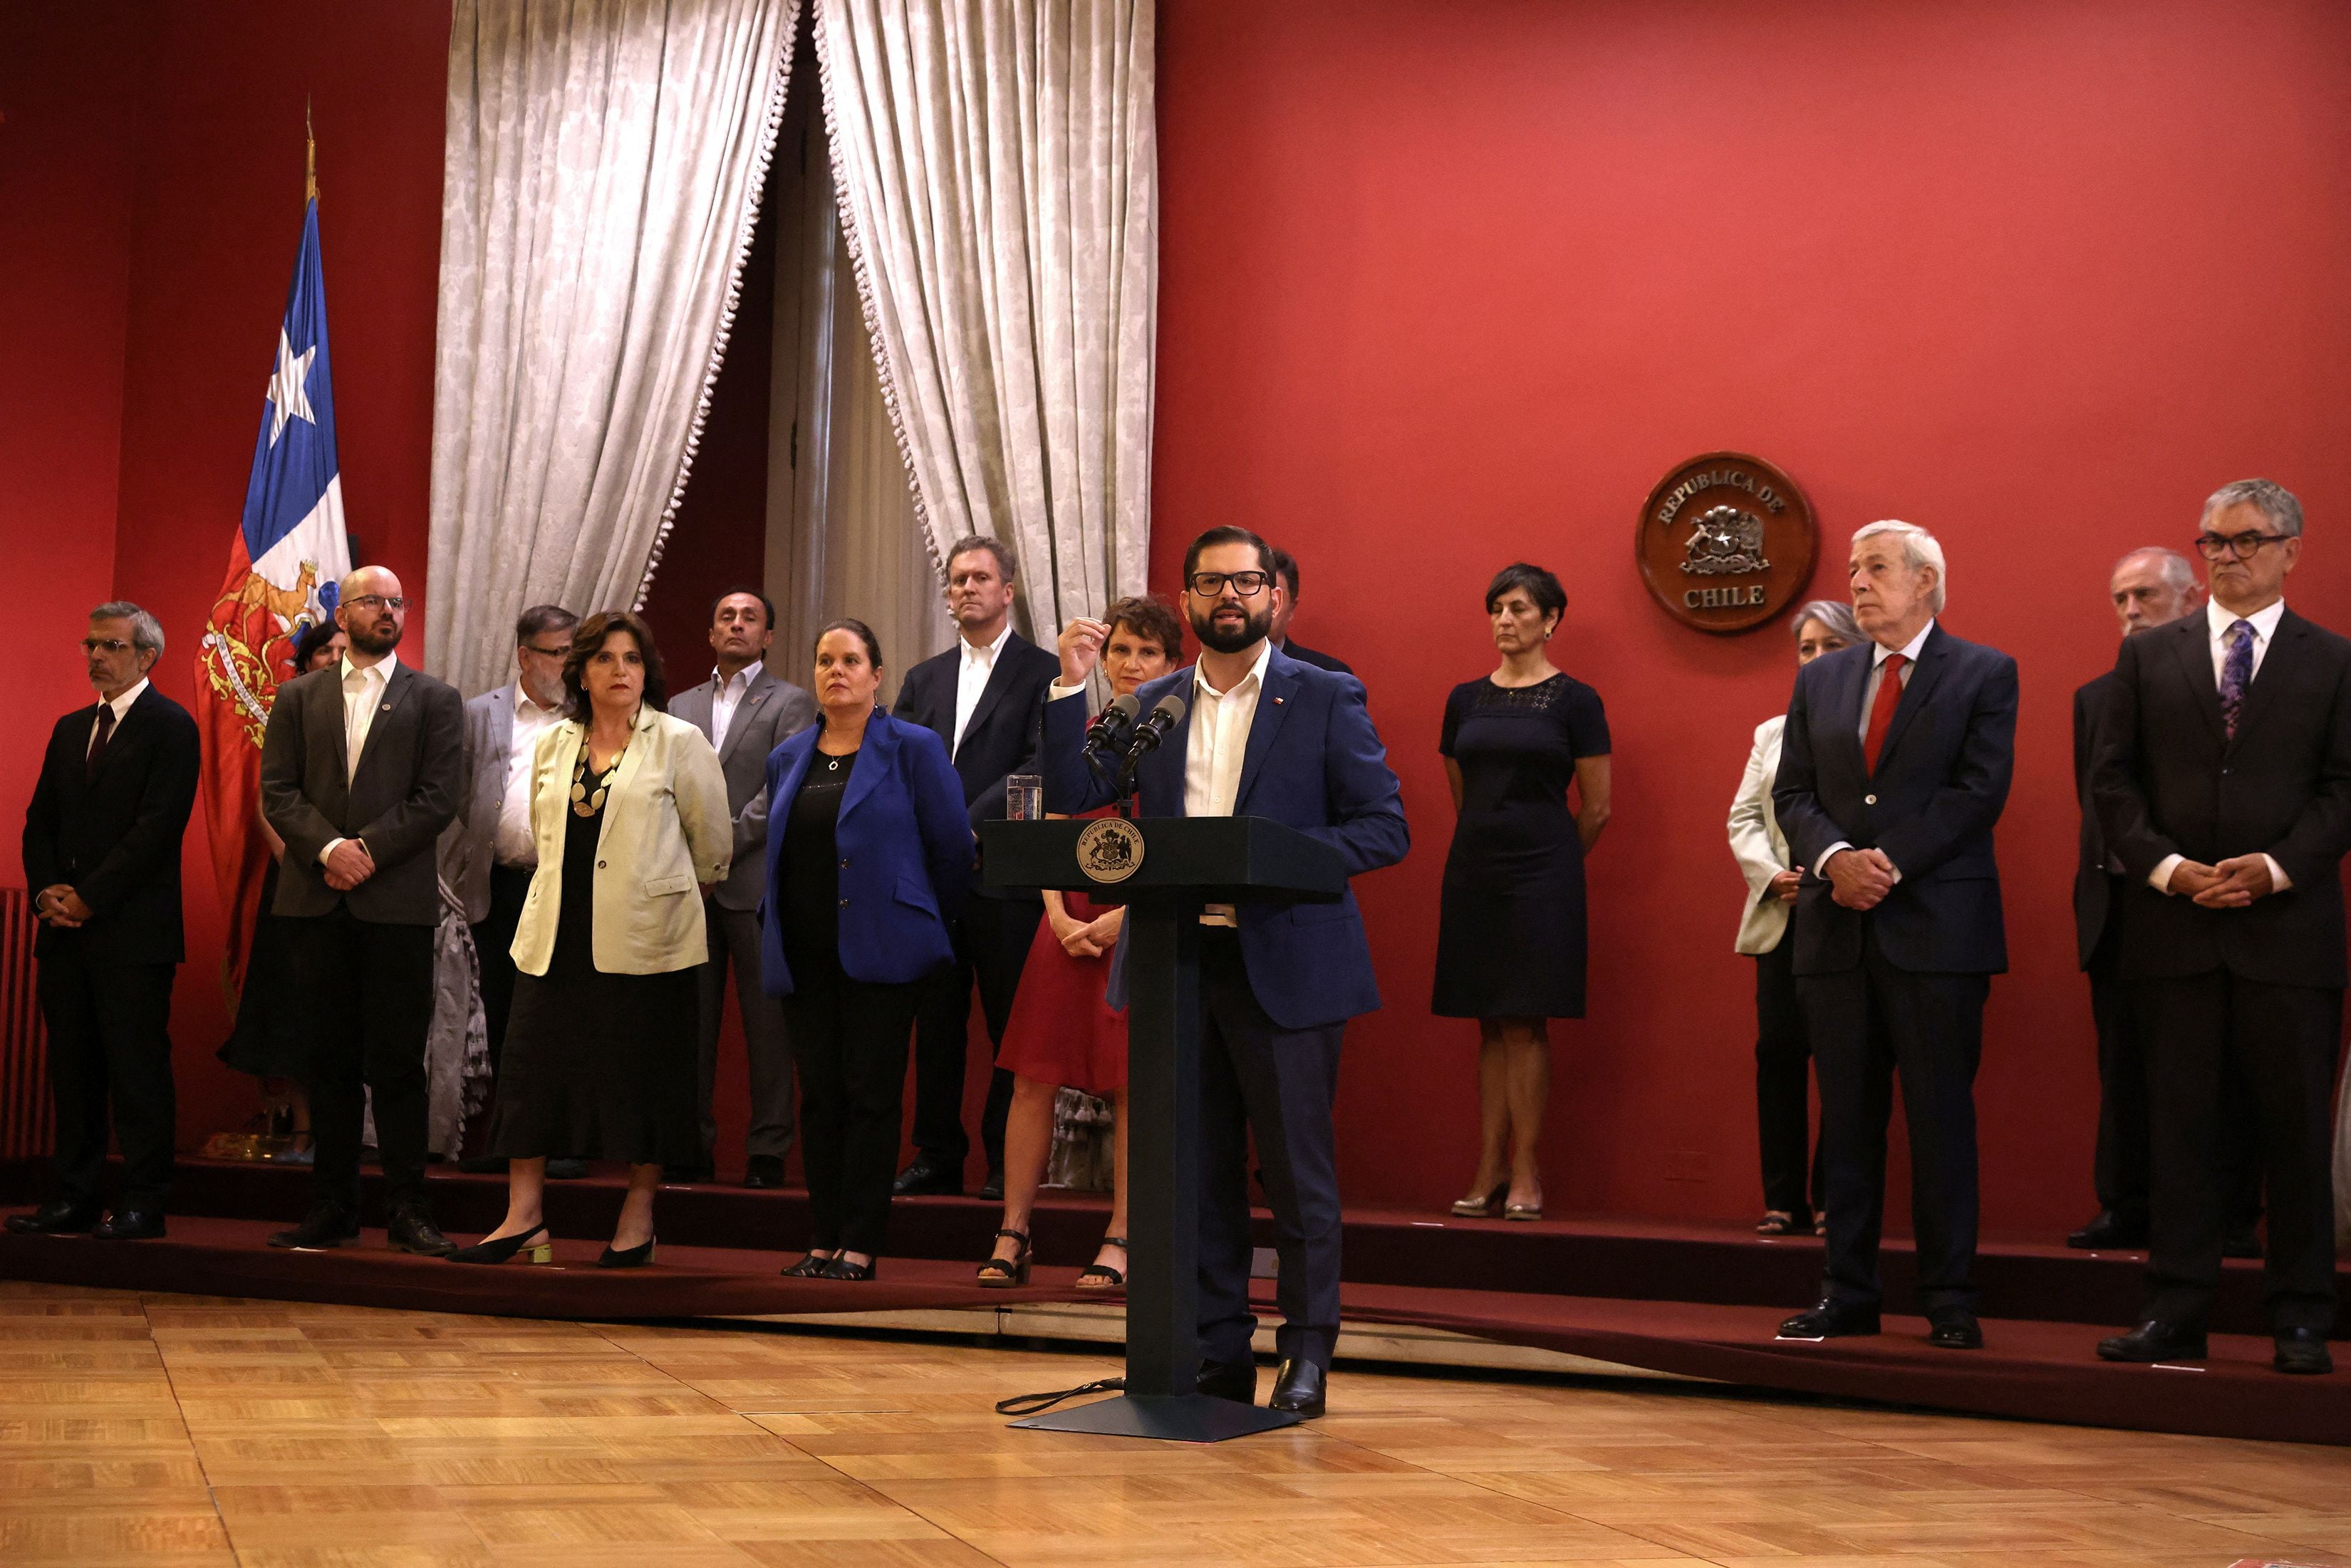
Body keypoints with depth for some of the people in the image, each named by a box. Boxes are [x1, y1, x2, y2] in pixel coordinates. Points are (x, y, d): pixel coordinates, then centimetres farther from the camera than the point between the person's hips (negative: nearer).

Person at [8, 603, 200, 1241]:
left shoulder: (171, 727, -4)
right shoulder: (70, 729, 19)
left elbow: (157, 826, -13)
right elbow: (40, 821, 17)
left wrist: (89, 897, -14)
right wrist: (47, 891, -1)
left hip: (133, 929, -7)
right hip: (66, 928, 7)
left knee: (137, 1066, -4)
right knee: (71, 1065, 8)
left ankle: (142, 1202, 0)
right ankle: (73, 1198, 14)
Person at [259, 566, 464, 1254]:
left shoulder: (435, 700, 7)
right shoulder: (299, 697, 13)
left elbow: (437, 799, -2)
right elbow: (277, 790, 4)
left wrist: (368, 849, -11)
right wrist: (329, 848, -11)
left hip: (398, 898, -2)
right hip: (317, 900, 2)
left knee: (397, 1060, -2)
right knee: (331, 1059, 6)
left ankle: (409, 1208, 3)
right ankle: (332, 1206, 12)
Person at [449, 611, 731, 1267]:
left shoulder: (679, 742, -2)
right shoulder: (551, 745, 11)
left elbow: (713, 842, 4)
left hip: (645, 939, -4)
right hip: (557, 937, 5)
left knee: (642, 1075, 1)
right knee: (532, 1066, 3)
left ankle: (638, 1218, 12)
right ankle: (524, 1216, 11)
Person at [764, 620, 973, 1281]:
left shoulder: (913, 749, -2)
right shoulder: (787, 759, 14)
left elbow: (953, 848, -1)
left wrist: (920, 922, 6)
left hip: (878, 948, -5)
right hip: (803, 953, 5)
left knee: (871, 1096, -4)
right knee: (819, 1097, 6)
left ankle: (859, 1247, 0)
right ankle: (823, 1242, 12)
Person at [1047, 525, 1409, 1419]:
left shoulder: (1326, 699, 1)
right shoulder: (1151, 705, 12)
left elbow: (1386, 827, -4)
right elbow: (1070, 796, 6)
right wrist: (1071, 687, -4)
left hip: (1284, 967, -4)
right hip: (1179, 966, 4)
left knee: (1297, 1170, 0)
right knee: (1201, 1169, 9)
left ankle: (1307, 1356, 10)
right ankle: (1219, 1357, 17)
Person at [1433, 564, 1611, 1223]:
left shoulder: (1575, 700, -2)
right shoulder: (1465, 699, 10)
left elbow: (1596, 809, 1)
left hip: (1542, 872, -4)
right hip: (1472, 871, 4)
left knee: (1525, 1024, -5)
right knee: (1489, 1026, 6)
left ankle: (1525, 1175, 1)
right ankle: (1489, 1172, 8)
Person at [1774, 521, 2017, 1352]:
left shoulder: (1984, 673, 2)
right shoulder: (1820, 679, 14)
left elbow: (1979, 790, -8)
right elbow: (1792, 792, 9)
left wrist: (1889, 863, -15)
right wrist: (1835, 859, -11)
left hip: (1937, 929, -4)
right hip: (1837, 931, 4)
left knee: (1941, 1118, 0)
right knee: (1846, 1119, 7)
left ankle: (1949, 1301, 7)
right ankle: (1848, 1293, 13)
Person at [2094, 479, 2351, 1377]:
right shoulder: (2147, 657, 11)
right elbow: (2112, 780, 6)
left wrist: (2275, 866, -14)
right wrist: (2167, 866, -8)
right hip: (2173, 927, 1)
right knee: (2179, 1122, 4)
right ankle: (2175, 1313, 8)